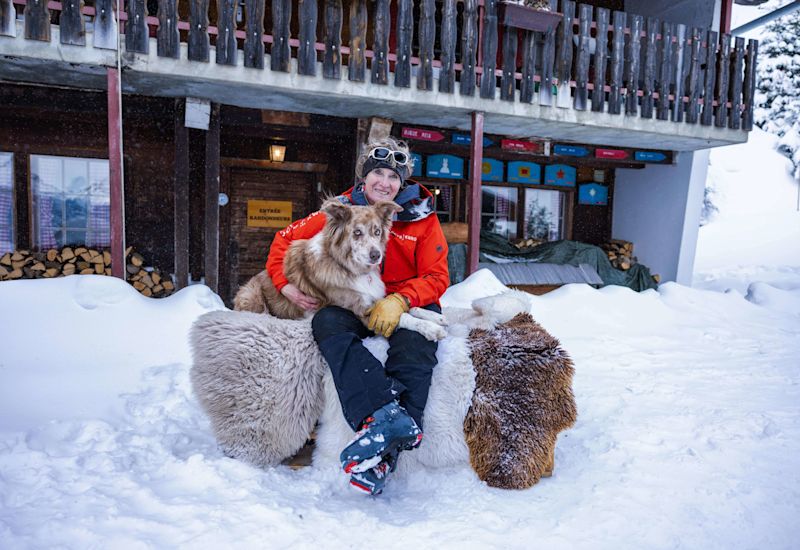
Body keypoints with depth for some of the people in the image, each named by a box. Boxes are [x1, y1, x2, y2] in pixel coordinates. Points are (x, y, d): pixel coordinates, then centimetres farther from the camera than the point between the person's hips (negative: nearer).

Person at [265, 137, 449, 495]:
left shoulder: (421, 217, 1)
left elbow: (437, 278, -3)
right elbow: (285, 239, 12)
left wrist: (399, 301, -22)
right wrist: (286, 285, -6)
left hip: (409, 304, -1)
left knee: (414, 341, -34)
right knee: (327, 322, -32)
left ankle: (387, 451, -41)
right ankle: (387, 415, -47)